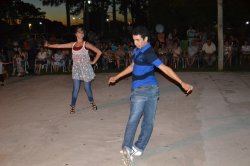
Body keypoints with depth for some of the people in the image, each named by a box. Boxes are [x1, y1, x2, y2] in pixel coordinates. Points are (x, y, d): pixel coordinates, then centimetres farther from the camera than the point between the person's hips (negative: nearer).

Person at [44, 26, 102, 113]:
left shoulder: (86, 44, -6)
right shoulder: (73, 44, 6)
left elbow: (99, 52, -7)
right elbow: (59, 46, 10)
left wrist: (93, 62, -5)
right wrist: (48, 45, 7)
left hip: (86, 69, -3)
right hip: (76, 69, 3)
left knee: (87, 87, 3)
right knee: (75, 88, -1)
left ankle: (92, 102, 27)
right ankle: (72, 106, 7)